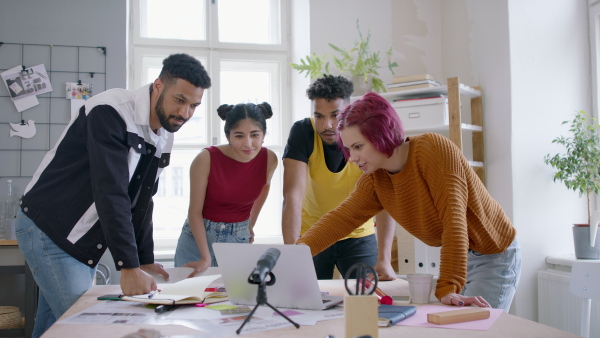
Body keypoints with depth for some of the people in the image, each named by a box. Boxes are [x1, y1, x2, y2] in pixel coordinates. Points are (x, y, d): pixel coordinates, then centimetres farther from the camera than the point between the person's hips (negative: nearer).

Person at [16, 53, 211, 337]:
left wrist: (145, 260, 9)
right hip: (48, 230, -8)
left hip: (84, 245, 8)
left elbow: (140, 201, 13)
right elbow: (110, 193, -30)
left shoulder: (163, 138, 5)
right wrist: (129, 267, -33)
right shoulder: (111, 112, -22)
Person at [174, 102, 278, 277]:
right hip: (199, 236, -2)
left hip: (240, 240, 2)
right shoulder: (206, 159, -21)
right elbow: (195, 211, -15)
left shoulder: (269, 159, -12)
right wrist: (206, 258, -19)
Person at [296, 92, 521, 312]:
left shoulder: (432, 149, -26)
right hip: (459, 257, 6)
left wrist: (449, 288, -38)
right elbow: (340, 219, -10)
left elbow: (453, 217, -33)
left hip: (494, 256, -6)